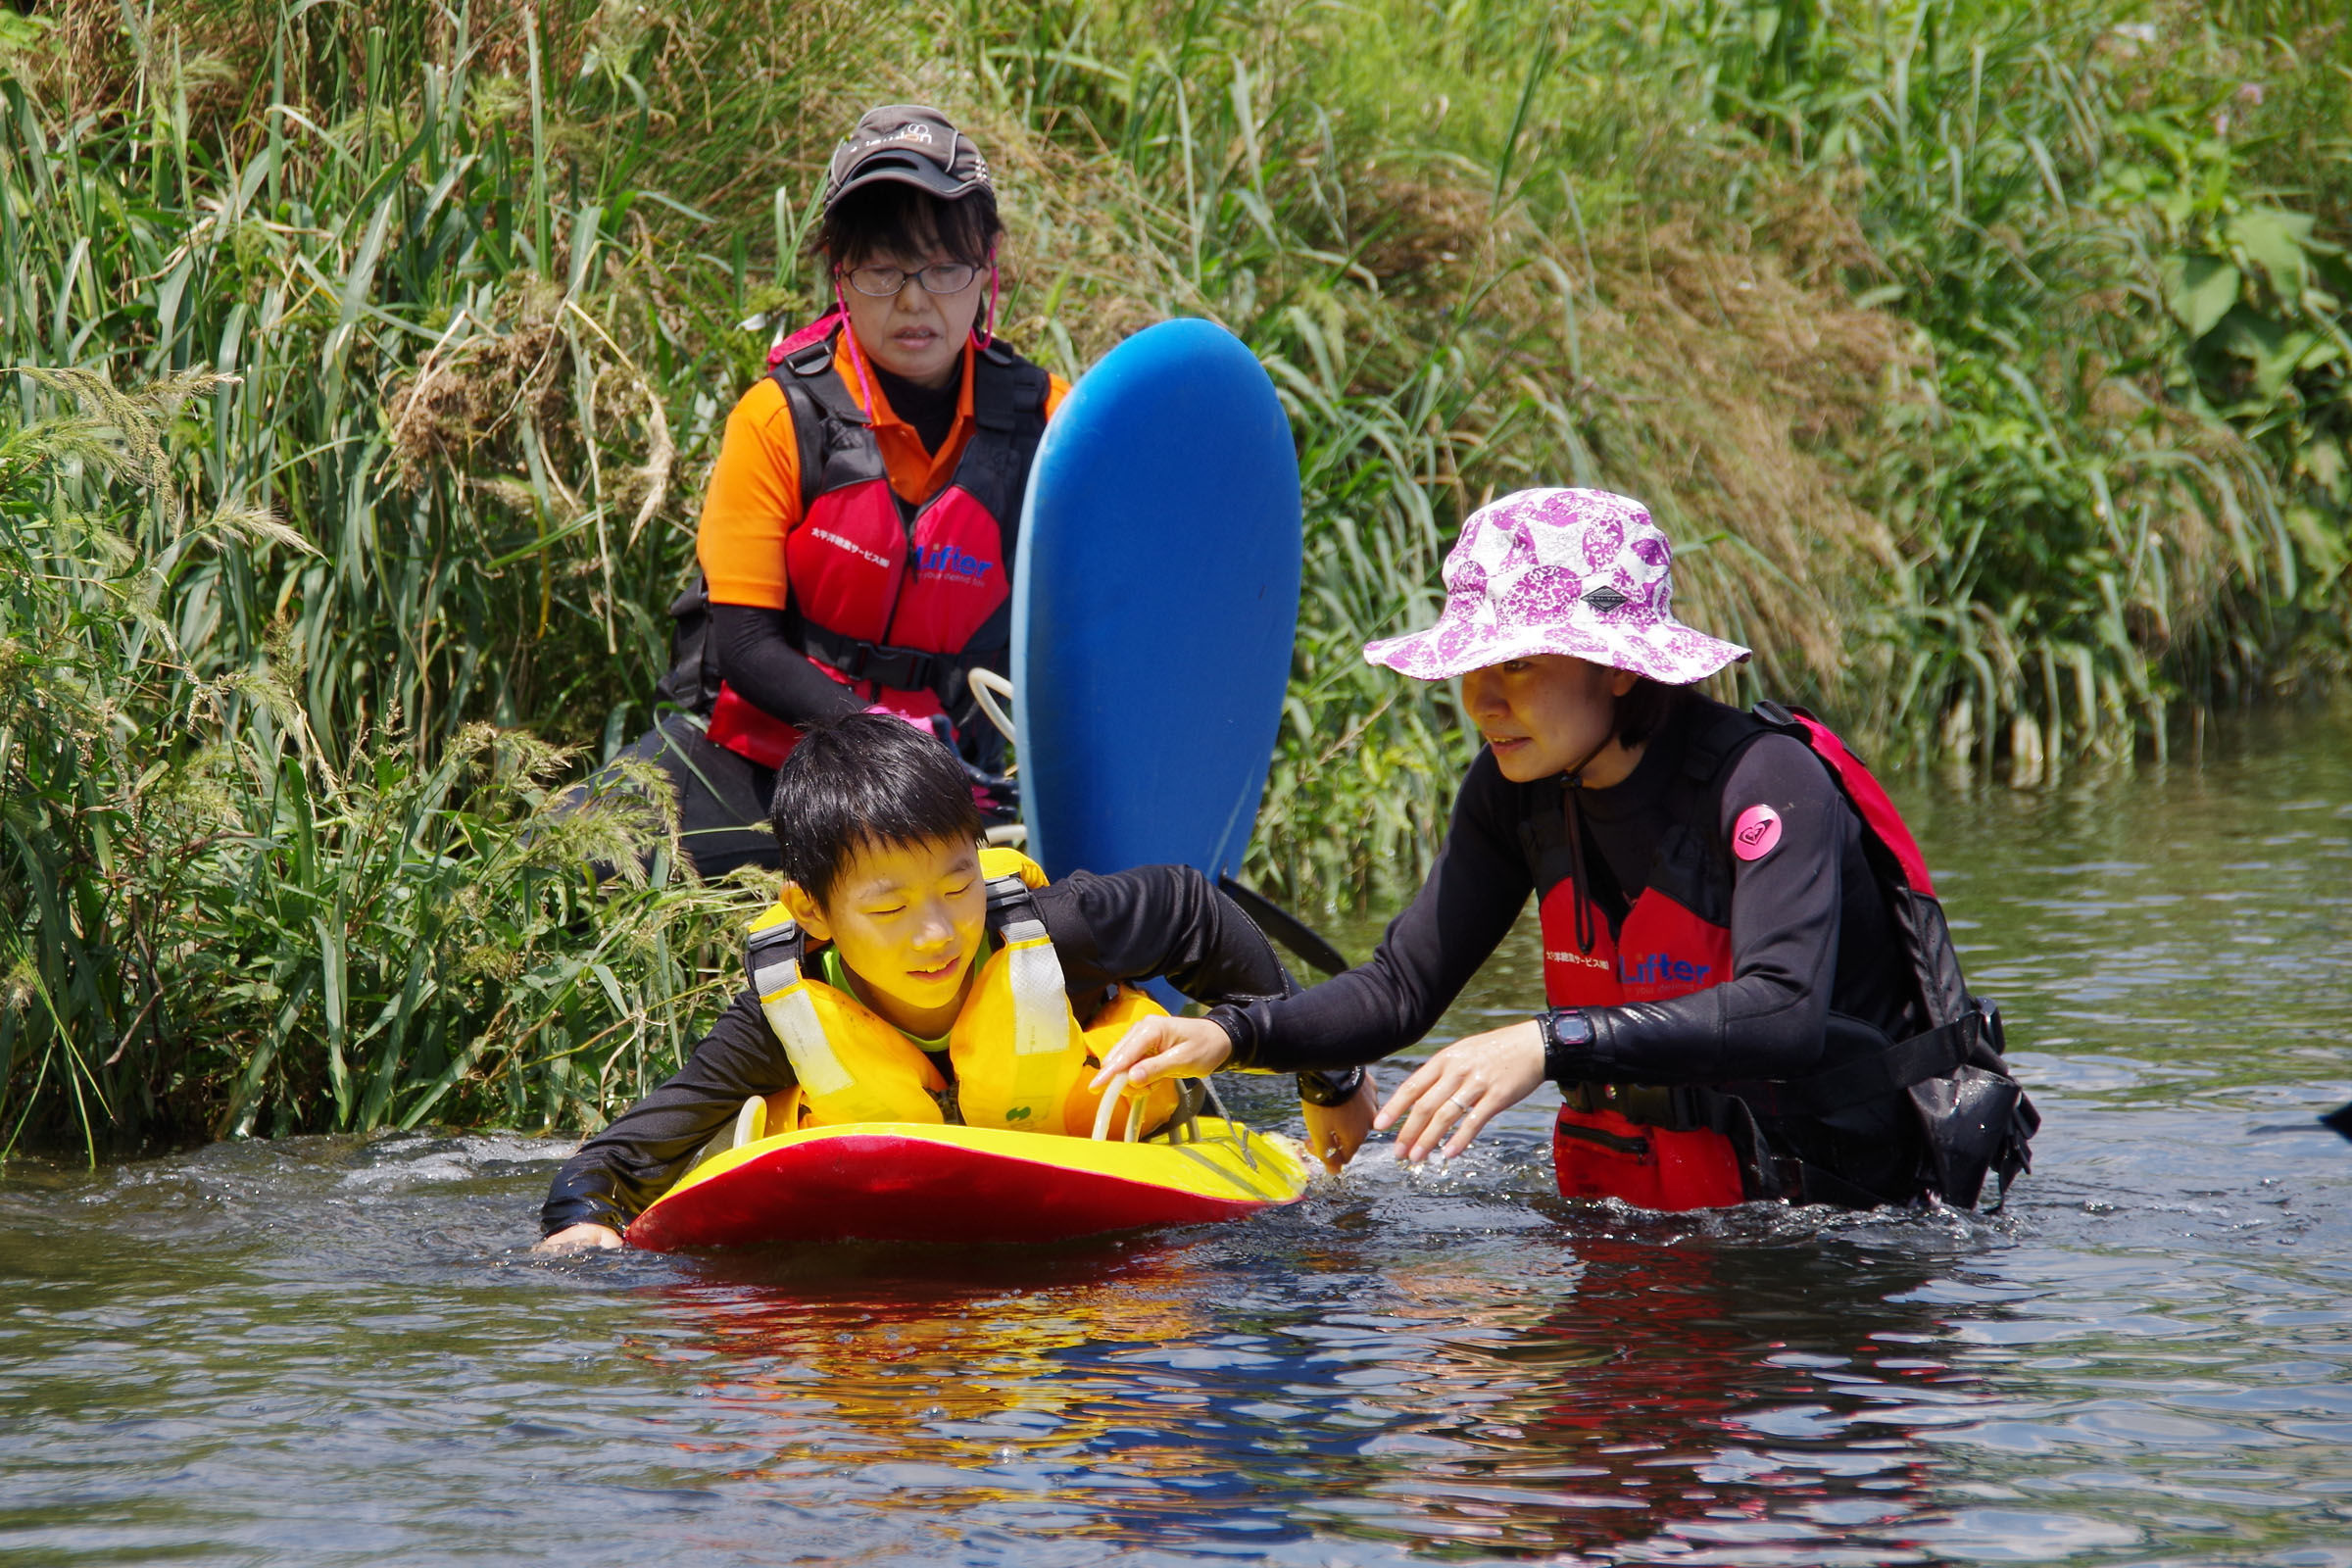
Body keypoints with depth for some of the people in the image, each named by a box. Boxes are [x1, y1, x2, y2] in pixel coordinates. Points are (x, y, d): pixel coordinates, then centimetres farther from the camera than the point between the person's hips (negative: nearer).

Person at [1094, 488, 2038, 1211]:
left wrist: (1550, 1045, -44)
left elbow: (1784, 1014, -35)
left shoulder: (1766, 782, -22)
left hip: (1848, 1200, -5)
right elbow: (1401, 990, 0)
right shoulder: (1517, 792, 0)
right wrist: (1232, 1035, -18)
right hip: (1634, 1202, 5)